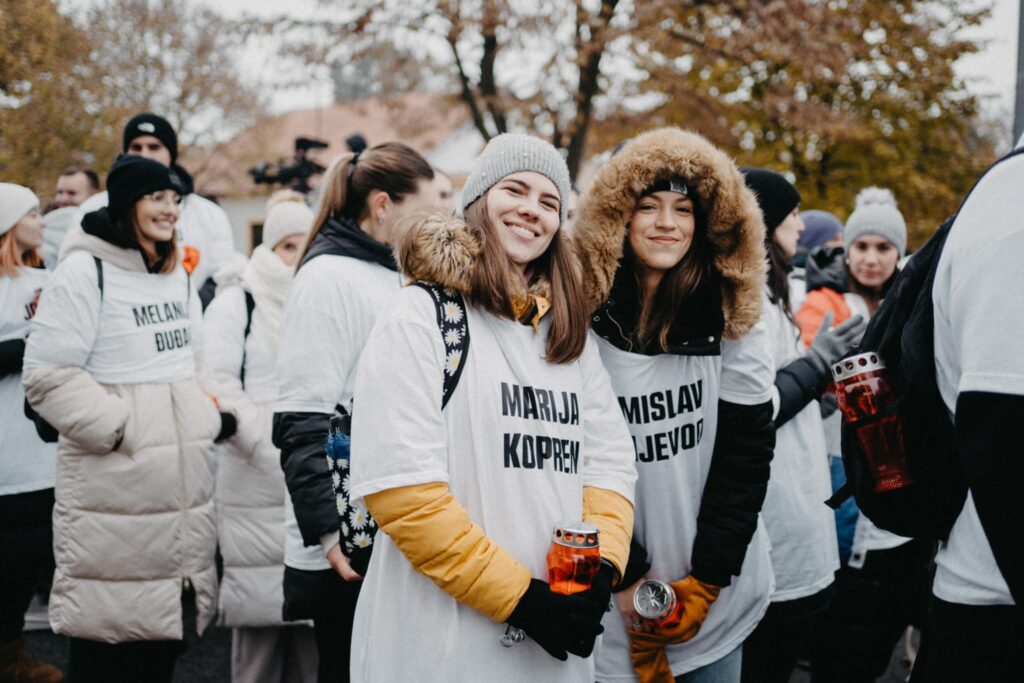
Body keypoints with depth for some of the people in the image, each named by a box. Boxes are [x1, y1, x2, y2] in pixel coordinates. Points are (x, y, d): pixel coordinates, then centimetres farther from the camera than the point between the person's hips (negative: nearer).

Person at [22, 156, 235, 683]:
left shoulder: (177, 275, 16)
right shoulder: (83, 272, -10)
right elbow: (47, 377, -15)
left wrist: (215, 415, 8)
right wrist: (121, 427, -19)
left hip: (181, 481, 7)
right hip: (111, 487, -7)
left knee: (165, 628, 13)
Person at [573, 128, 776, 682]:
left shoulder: (732, 316, -2)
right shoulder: (584, 319, -8)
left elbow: (746, 448, -3)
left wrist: (707, 578, -8)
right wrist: (627, 578, -10)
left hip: (718, 591, 2)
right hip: (616, 595, -2)